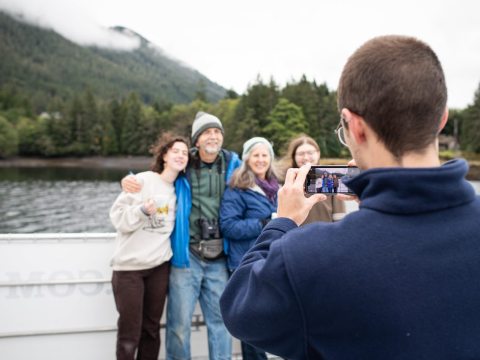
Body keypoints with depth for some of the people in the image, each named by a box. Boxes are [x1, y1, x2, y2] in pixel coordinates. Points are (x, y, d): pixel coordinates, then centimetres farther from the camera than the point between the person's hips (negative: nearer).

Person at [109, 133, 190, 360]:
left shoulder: (182, 188, 10)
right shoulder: (143, 180, -5)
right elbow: (118, 216, -10)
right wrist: (142, 210, -24)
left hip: (159, 266, 5)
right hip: (130, 266, -4)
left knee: (151, 329, 12)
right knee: (129, 334, 0)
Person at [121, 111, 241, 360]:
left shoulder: (232, 164, 4)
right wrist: (128, 179, -10)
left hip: (218, 258, 2)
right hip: (186, 256, -2)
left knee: (220, 320, 13)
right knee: (180, 322, 3)